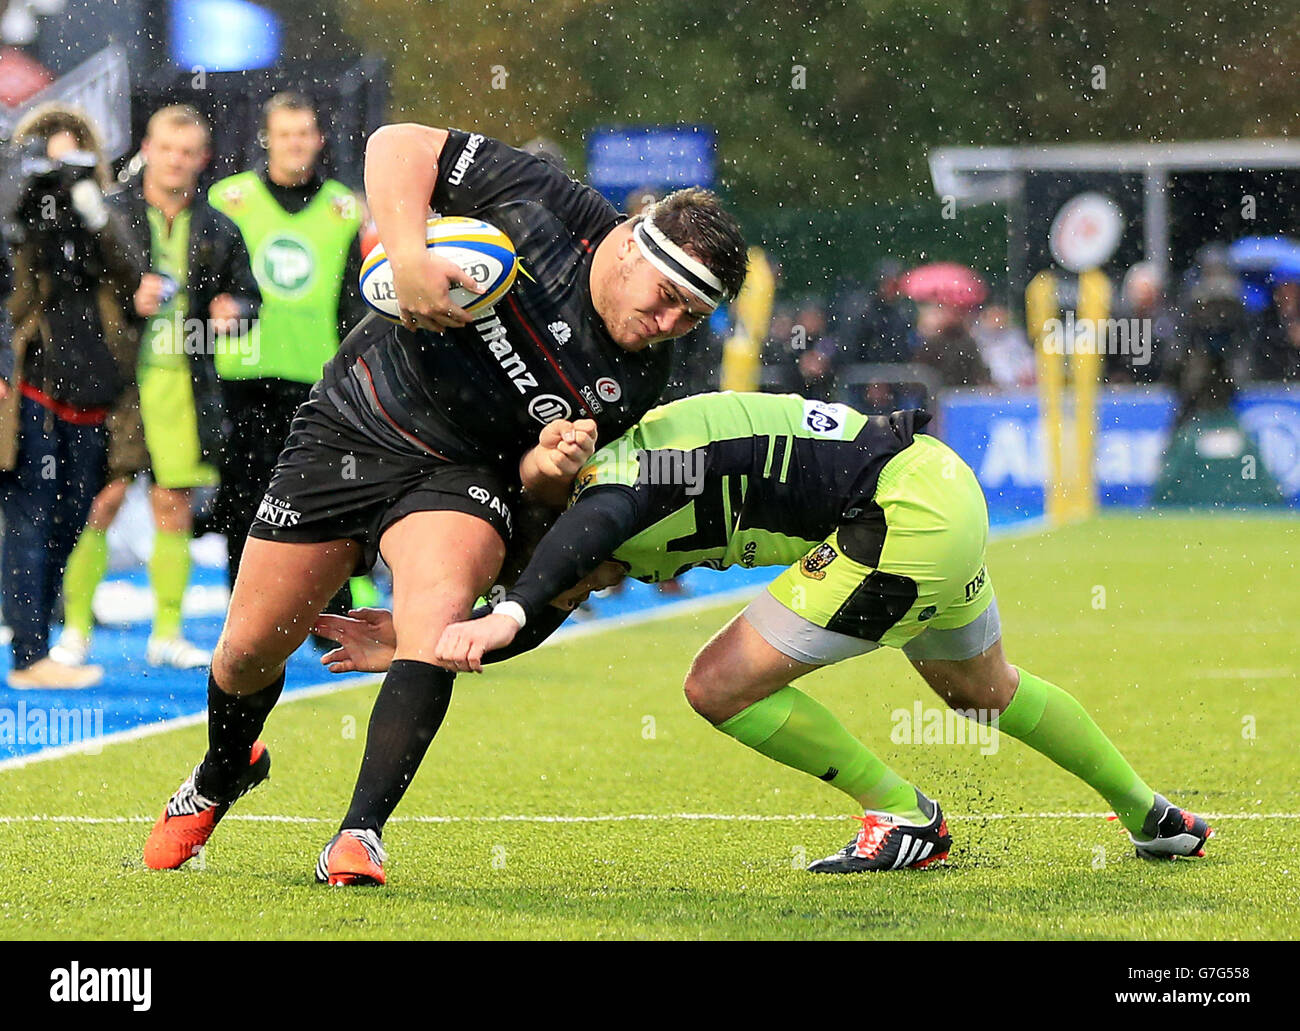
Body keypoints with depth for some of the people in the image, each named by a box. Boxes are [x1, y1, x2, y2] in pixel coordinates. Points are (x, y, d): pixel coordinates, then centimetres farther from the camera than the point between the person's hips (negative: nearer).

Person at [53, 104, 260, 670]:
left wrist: (233, 310, -2)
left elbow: (248, 294, 21)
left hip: (184, 382, 3)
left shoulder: (218, 230, 12)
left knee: (174, 506, 5)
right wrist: (128, 299, -15)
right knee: (102, 500, -6)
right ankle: (75, 629, 1)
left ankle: (167, 634, 12)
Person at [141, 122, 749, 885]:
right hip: (349, 425, 0)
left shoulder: (635, 383, -13)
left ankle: (359, 837, -27)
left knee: (441, 616, -31)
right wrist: (408, 256, -32)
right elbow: (398, 146, -17)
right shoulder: (547, 204, -21)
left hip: (459, 477, 0)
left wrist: (554, 463, -28)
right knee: (250, 649, 4)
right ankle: (221, 777, 38)